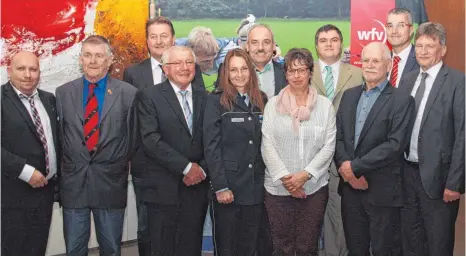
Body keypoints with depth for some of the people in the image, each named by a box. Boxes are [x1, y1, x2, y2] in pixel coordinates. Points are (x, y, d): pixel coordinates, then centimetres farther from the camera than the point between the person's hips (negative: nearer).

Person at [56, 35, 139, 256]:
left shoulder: (128, 93, -2)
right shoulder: (63, 93, 5)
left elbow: (133, 137, 3)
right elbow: (58, 135, 9)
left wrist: (121, 166, 4)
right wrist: (60, 172, 6)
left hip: (111, 182, -1)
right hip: (73, 182, 2)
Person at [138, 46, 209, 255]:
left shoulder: (206, 98, 11)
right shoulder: (151, 96, -2)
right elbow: (150, 139, -13)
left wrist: (202, 169, -8)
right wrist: (186, 166, -15)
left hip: (197, 187, 4)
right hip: (163, 189, -3)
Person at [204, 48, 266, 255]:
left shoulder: (260, 100, 10)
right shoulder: (217, 100, -4)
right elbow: (211, 147, -9)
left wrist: (267, 181, 6)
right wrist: (220, 187, -15)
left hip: (255, 189, 4)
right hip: (227, 187, -4)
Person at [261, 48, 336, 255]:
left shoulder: (325, 105, 4)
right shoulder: (273, 104, 3)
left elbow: (329, 146, -2)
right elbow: (267, 145, -3)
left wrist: (305, 174, -12)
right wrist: (284, 178, -12)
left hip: (314, 187, 0)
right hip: (278, 188, 0)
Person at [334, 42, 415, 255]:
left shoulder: (402, 100, -7)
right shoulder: (349, 95, 11)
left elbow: (395, 144, -17)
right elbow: (338, 135, 6)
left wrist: (355, 166, -17)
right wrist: (345, 168, -11)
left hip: (382, 190, -5)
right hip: (350, 186, 5)